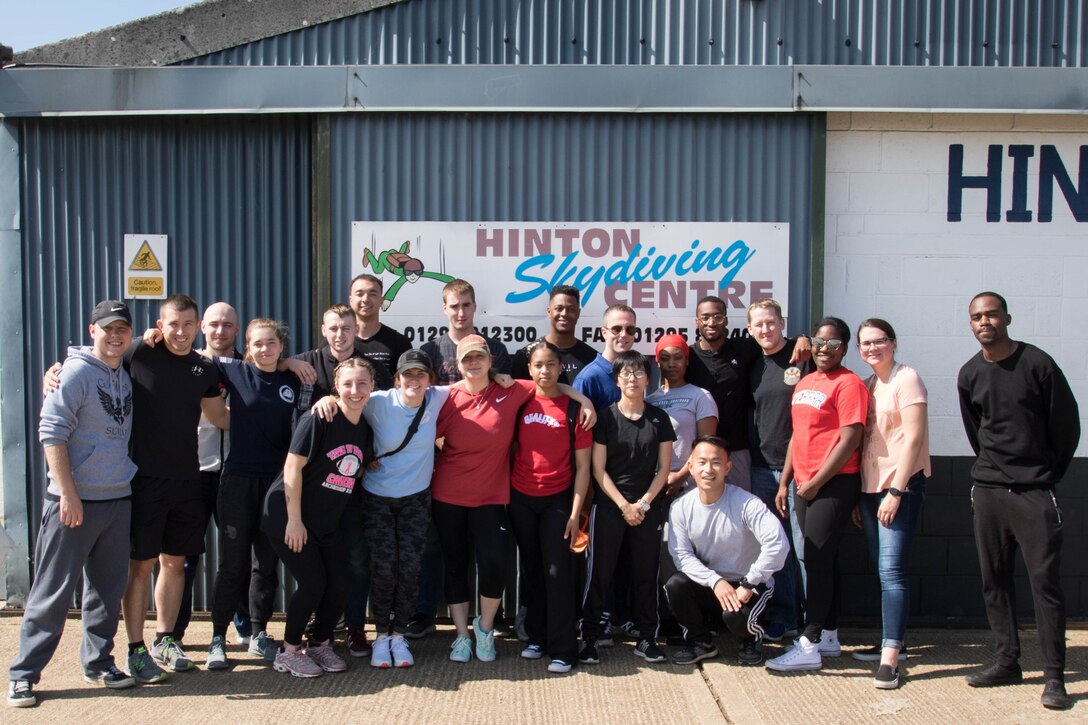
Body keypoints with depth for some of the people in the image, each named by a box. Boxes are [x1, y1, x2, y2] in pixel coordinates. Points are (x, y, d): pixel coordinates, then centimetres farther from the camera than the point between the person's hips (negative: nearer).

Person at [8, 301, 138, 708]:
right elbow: (51, 432, -14)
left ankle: (98, 662, 26)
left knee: (108, 589, 13)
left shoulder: (127, 375, 11)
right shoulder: (76, 372, -9)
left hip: (118, 499, 7)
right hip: (75, 502, -6)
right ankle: (24, 674, 11)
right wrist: (67, 494, -17)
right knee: (53, 591, 0)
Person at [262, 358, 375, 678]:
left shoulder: (365, 430, 5)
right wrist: (294, 520, -19)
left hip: (327, 522, 7)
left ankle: (320, 645, 24)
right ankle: (289, 651, 13)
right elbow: (292, 467, -19)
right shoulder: (319, 419, -17)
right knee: (313, 583, -7)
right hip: (288, 517, -7)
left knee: (339, 583, 3)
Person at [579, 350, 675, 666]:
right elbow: (598, 468, -4)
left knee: (646, 574, 7)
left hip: (648, 507, 2)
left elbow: (663, 468, 4)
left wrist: (643, 503, -7)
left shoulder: (659, 418, 4)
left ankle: (646, 638, 18)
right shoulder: (605, 417, -1)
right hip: (609, 506, -2)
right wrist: (624, 504, -10)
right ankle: (589, 637, 10)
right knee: (600, 572, 1)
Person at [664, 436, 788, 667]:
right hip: (709, 585, 3)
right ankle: (701, 641, 4)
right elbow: (681, 554, -11)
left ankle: (752, 638, 9)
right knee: (675, 585, -25)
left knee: (735, 616, -32)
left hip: (750, 586, -3)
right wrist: (715, 581, -25)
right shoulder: (681, 507, -9)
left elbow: (778, 544, -31)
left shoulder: (746, 503, -21)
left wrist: (748, 585, -28)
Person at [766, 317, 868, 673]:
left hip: (834, 484, -8)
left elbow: (850, 440, -17)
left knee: (818, 562, -8)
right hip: (804, 484, 8)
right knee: (822, 562, 13)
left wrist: (817, 482, -15)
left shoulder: (848, 383, -10)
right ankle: (829, 637, 22)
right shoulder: (804, 383, 16)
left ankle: (809, 646, -3)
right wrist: (785, 482, 16)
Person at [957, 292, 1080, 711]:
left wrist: (1048, 477, 7)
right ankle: (1008, 662, 19)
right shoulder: (969, 375, 7)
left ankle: (1054, 676, 3)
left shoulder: (1037, 364, -6)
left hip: (1034, 493, -4)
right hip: (987, 491, 4)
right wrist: (992, 471, 17)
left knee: (1045, 582, -4)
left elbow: (1067, 426, 0)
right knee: (994, 581, 7)